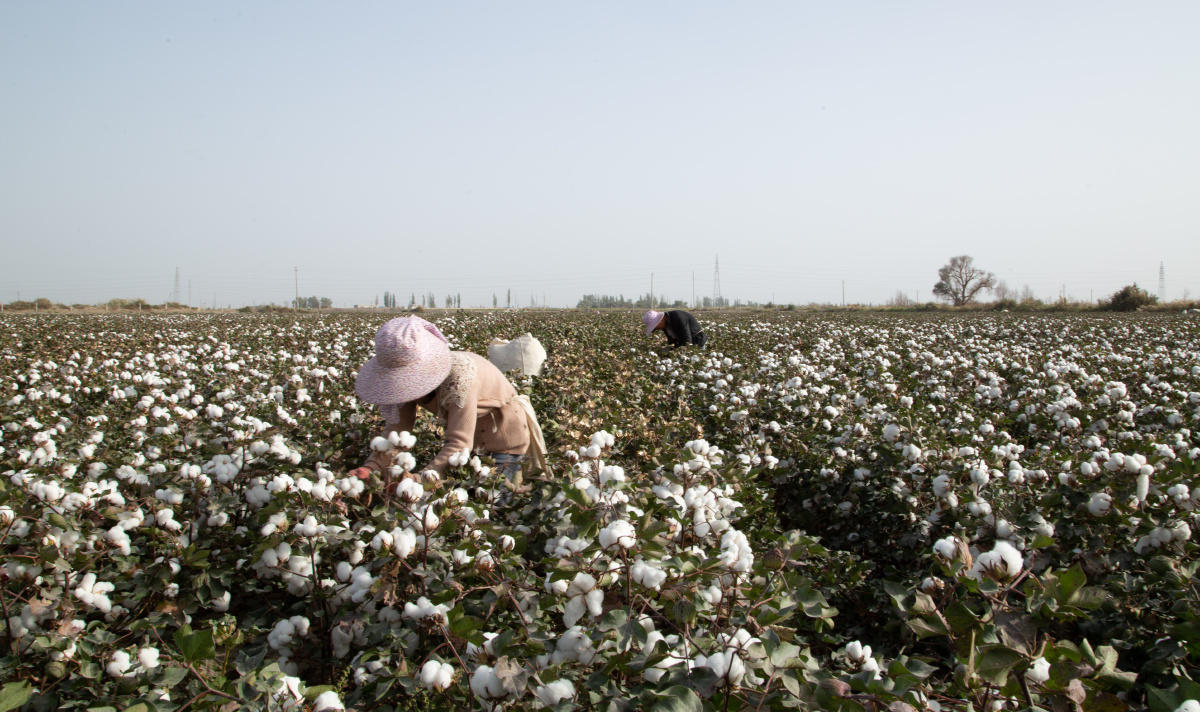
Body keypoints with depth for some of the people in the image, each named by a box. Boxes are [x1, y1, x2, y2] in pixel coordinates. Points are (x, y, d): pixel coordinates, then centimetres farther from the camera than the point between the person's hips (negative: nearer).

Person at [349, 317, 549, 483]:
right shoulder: (411, 377, -17)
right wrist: (371, 467, -33)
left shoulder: (458, 373, -38)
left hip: (504, 434, -7)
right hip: (464, 434, 7)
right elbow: (396, 429, -16)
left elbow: (460, 443, -40)